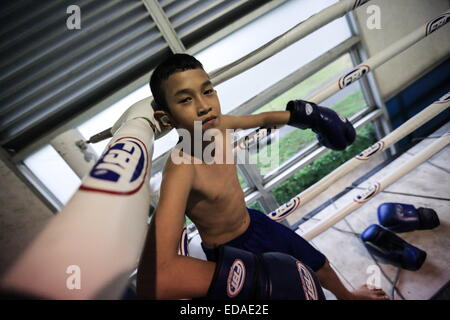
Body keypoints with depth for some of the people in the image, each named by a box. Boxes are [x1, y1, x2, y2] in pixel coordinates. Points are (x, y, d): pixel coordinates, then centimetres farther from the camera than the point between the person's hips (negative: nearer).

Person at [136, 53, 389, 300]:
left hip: (254, 222, 7)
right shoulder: (181, 168, -39)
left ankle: (348, 296, 62)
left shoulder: (220, 124, -16)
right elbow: (155, 279, -50)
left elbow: (263, 119, 9)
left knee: (321, 266, 26)